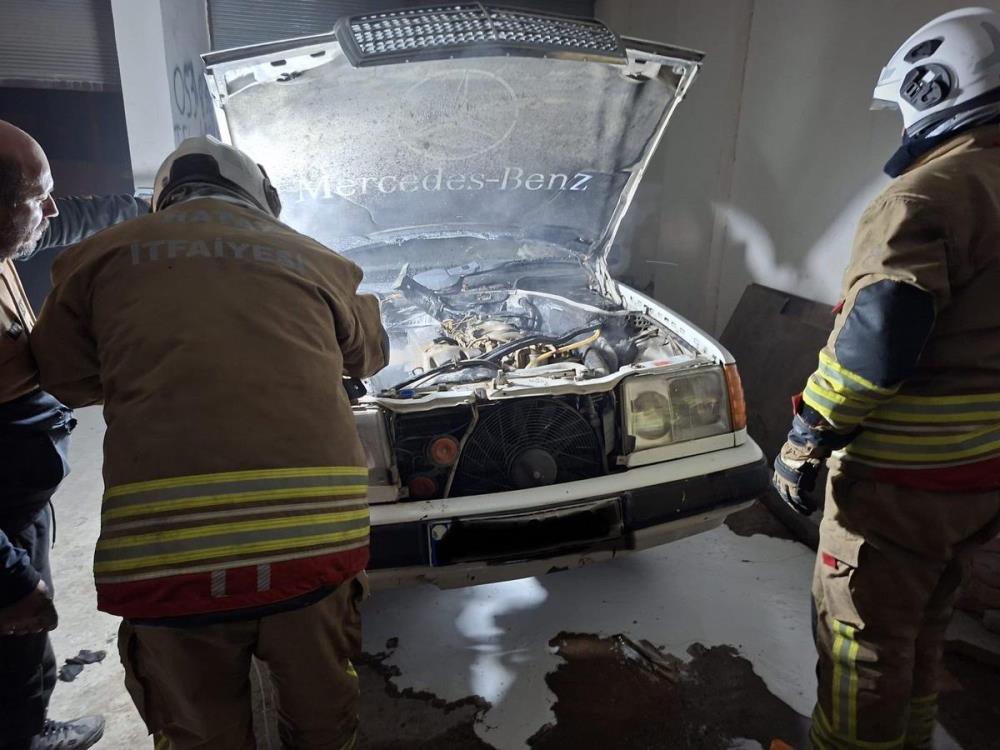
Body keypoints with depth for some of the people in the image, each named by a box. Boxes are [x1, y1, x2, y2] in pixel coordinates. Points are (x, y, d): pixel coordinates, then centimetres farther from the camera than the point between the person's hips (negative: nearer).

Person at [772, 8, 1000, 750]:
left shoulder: (930, 196, -18)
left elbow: (873, 345, -27)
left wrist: (805, 440, -17)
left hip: (903, 477, -9)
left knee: (862, 636, 7)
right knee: (923, 625, 25)